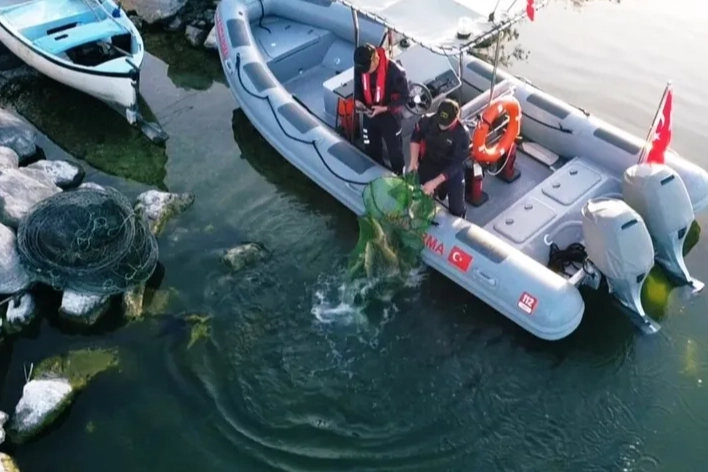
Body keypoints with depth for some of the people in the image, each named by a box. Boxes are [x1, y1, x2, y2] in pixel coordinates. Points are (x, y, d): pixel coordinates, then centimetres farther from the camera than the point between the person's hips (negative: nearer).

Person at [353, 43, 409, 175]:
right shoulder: (359, 67, -13)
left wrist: (384, 108, -27)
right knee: (371, 148, 21)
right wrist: (357, 100, -12)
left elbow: (404, 96, -18)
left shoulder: (394, 70, -28)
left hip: (389, 116, -5)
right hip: (369, 115, 5)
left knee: (395, 151, 12)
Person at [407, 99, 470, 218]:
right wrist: (414, 161, -8)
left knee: (457, 208, 4)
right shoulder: (428, 120, -21)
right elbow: (415, 137, 0)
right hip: (429, 164, 2)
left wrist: (434, 182, -31)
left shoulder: (462, 134, -30)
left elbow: (456, 164, -25)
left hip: (452, 172, -2)